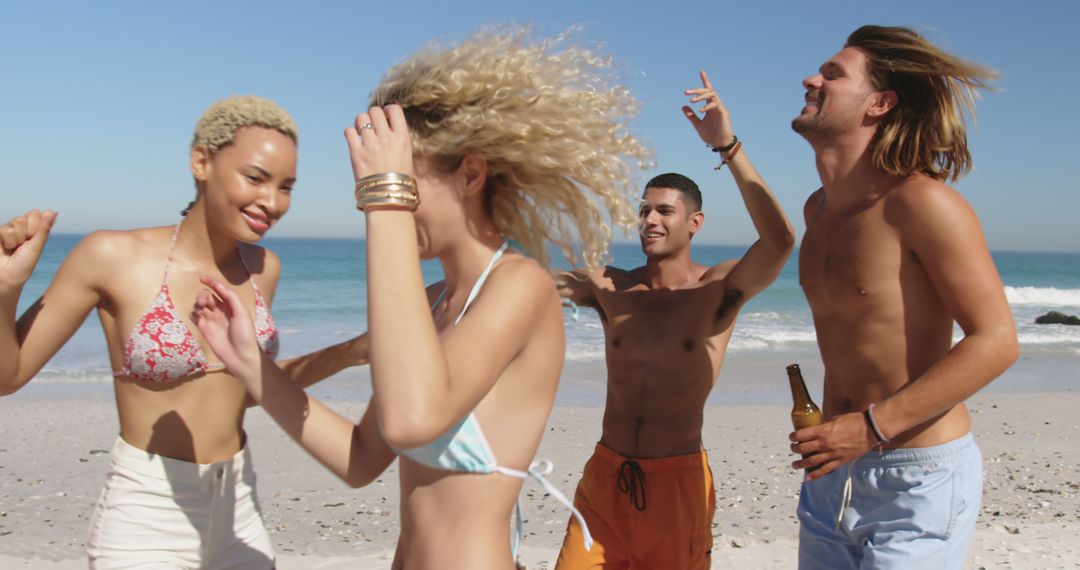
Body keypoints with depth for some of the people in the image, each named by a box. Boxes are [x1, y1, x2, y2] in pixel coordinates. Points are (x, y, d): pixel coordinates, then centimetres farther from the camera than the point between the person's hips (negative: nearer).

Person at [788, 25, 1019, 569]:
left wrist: (873, 427, -23)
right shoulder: (819, 208, 7)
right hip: (834, 469, 7)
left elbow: (995, 340, -20)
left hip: (919, 477, -7)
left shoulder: (921, 202, -17)